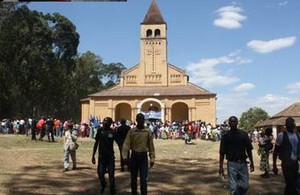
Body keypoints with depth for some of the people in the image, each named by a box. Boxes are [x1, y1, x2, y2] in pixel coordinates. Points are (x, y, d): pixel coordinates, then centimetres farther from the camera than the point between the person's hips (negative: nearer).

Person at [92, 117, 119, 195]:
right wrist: (93, 155, 6)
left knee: (111, 174, 1)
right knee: (100, 172, 1)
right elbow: (96, 143, 7)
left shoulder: (113, 132, -5)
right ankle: (103, 186, 30)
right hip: (101, 155, 2)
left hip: (110, 155, -1)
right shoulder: (100, 130, 0)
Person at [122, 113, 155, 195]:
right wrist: (125, 156, -17)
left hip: (143, 157, -1)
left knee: (143, 179, -4)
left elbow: (151, 146, 1)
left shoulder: (148, 132, -1)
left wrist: (152, 159, -1)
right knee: (133, 178, 12)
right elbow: (126, 144, -7)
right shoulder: (131, 131, -1)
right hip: (134, 156, 1)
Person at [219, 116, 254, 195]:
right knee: (233, 187, 2)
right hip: (232, 164, -2)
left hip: (243, 163, 2)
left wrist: (251, 163, 3)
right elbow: (222, 153, 0)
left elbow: (249, 150, 7)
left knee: (245, 186, 4)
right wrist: (221, 167, -3)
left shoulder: (244, 134, 3)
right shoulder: (225, 136, -1)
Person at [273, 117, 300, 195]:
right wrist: (274, 166, -7)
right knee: (291, 185, -8)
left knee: (292, 184, 14)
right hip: (286, 164, -5)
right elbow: (275, 151, -5)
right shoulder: (281, 135, -9)